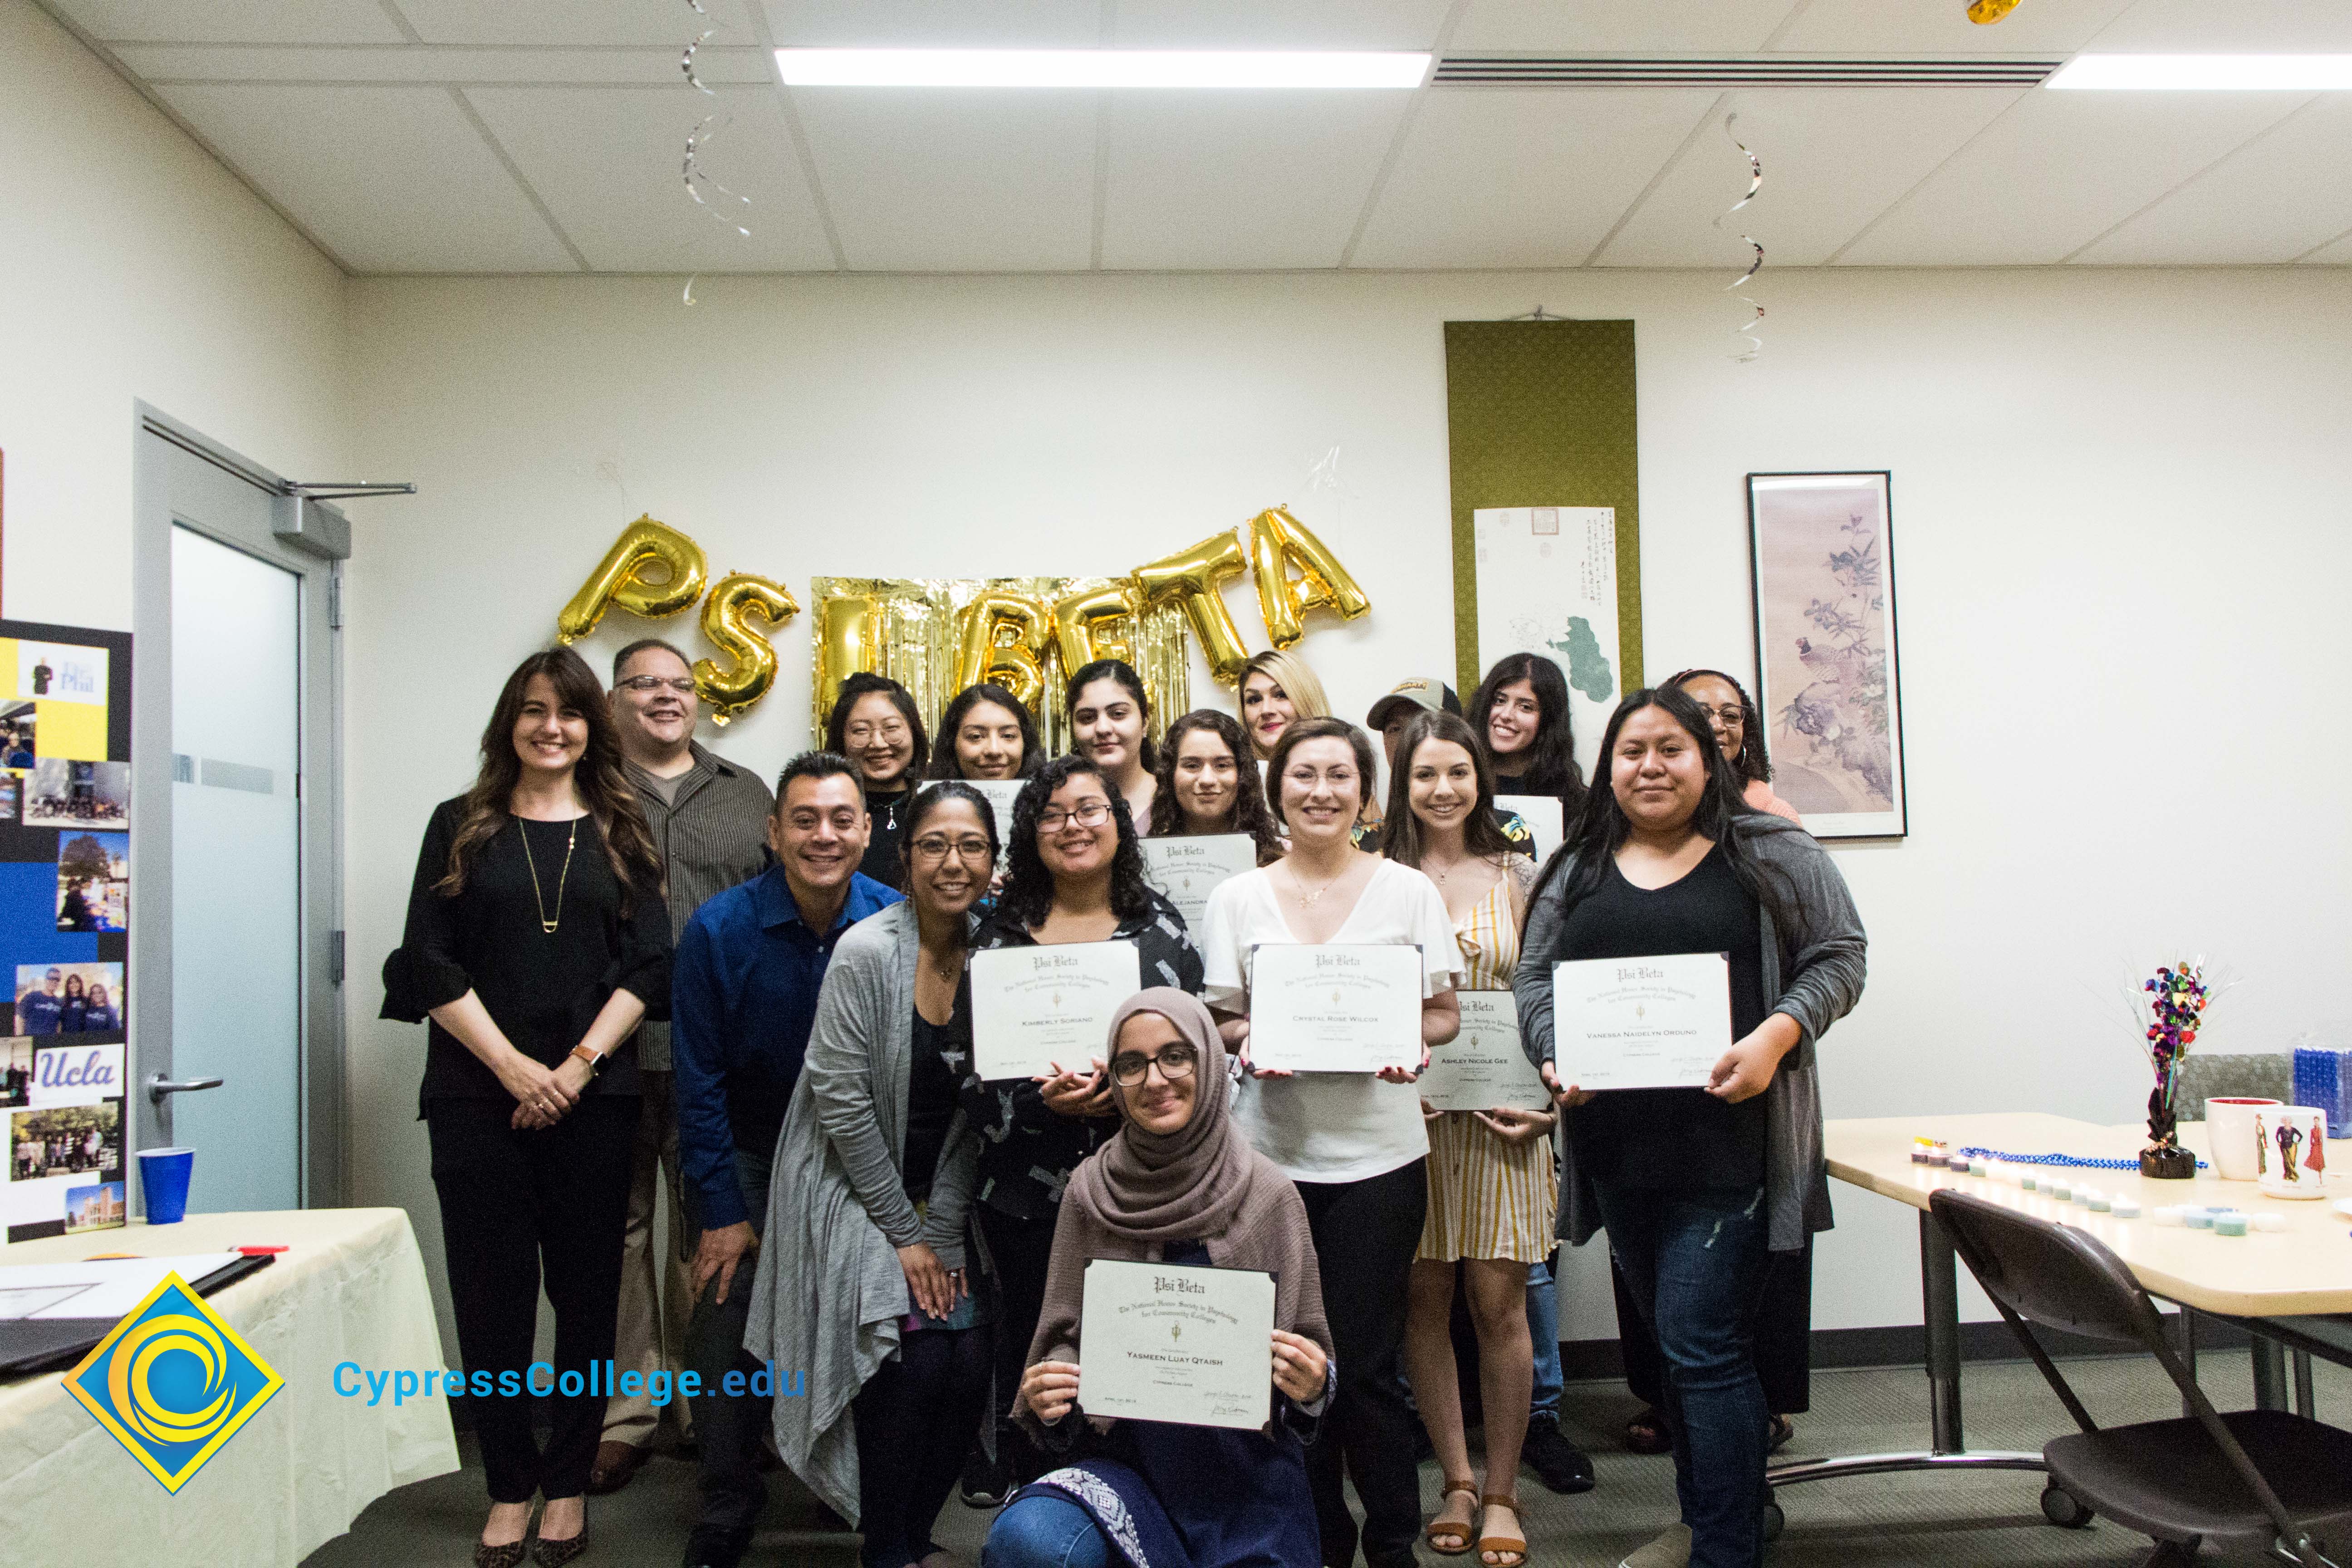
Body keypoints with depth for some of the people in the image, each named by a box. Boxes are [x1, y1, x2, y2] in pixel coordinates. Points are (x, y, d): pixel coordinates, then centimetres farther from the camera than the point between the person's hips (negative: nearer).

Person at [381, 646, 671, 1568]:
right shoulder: (461, 826, 7)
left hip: (595, 1095, 1)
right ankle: (509, 1484, 18)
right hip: (478, 1094, 0)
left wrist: (579, 1065, -10)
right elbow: (432, 964, -1)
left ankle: (567, 1482, 18)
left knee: (585, 1287, 4)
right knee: (491, 1288, 3)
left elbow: (648, 965, 1)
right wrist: (516, 1068, -10)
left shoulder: (619, 832, 9)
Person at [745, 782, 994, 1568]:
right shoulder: (866, 951, -16)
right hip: (853, 1195, -5)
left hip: (939, 1201, 5)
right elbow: (843, 1101, -16)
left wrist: (943, 1232, -4)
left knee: (971, 1369, -3)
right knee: (915, 1362, -14)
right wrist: (904, 1232, -12)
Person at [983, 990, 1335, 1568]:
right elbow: (1067, 1340, 6)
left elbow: (1311, 1358, 3)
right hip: (1126, 1464, 0)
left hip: (1248, 1477, 0)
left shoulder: (1268, 1194, -4)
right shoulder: (1093, 1192, -2)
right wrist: (1046, 1396, -15)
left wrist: (1310, 1387, -19)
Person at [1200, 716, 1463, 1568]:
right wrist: (1254, 1041, -12)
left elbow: (1445, 1013, 7)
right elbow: (1222, 1021, 9)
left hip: (1378, 1151, -1)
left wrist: (1408, 1039, -14)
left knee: (1365, 1361, 0)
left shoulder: (1408, 890, 4)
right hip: (1272, 1149, 1)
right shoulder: (1238, 897, 7)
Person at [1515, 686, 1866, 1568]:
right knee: (1677, 1340, 17)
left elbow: (1837, 956, -1)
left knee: (1704, 1347, -7)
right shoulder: (1578, 871, 12)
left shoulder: (1772, 856, 1)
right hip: (1618, 1145, 5)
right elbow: (1532, 976, 11)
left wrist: (1775, 1035, -17)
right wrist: (1555, 1055, -7)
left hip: (1727, 1142, -5)